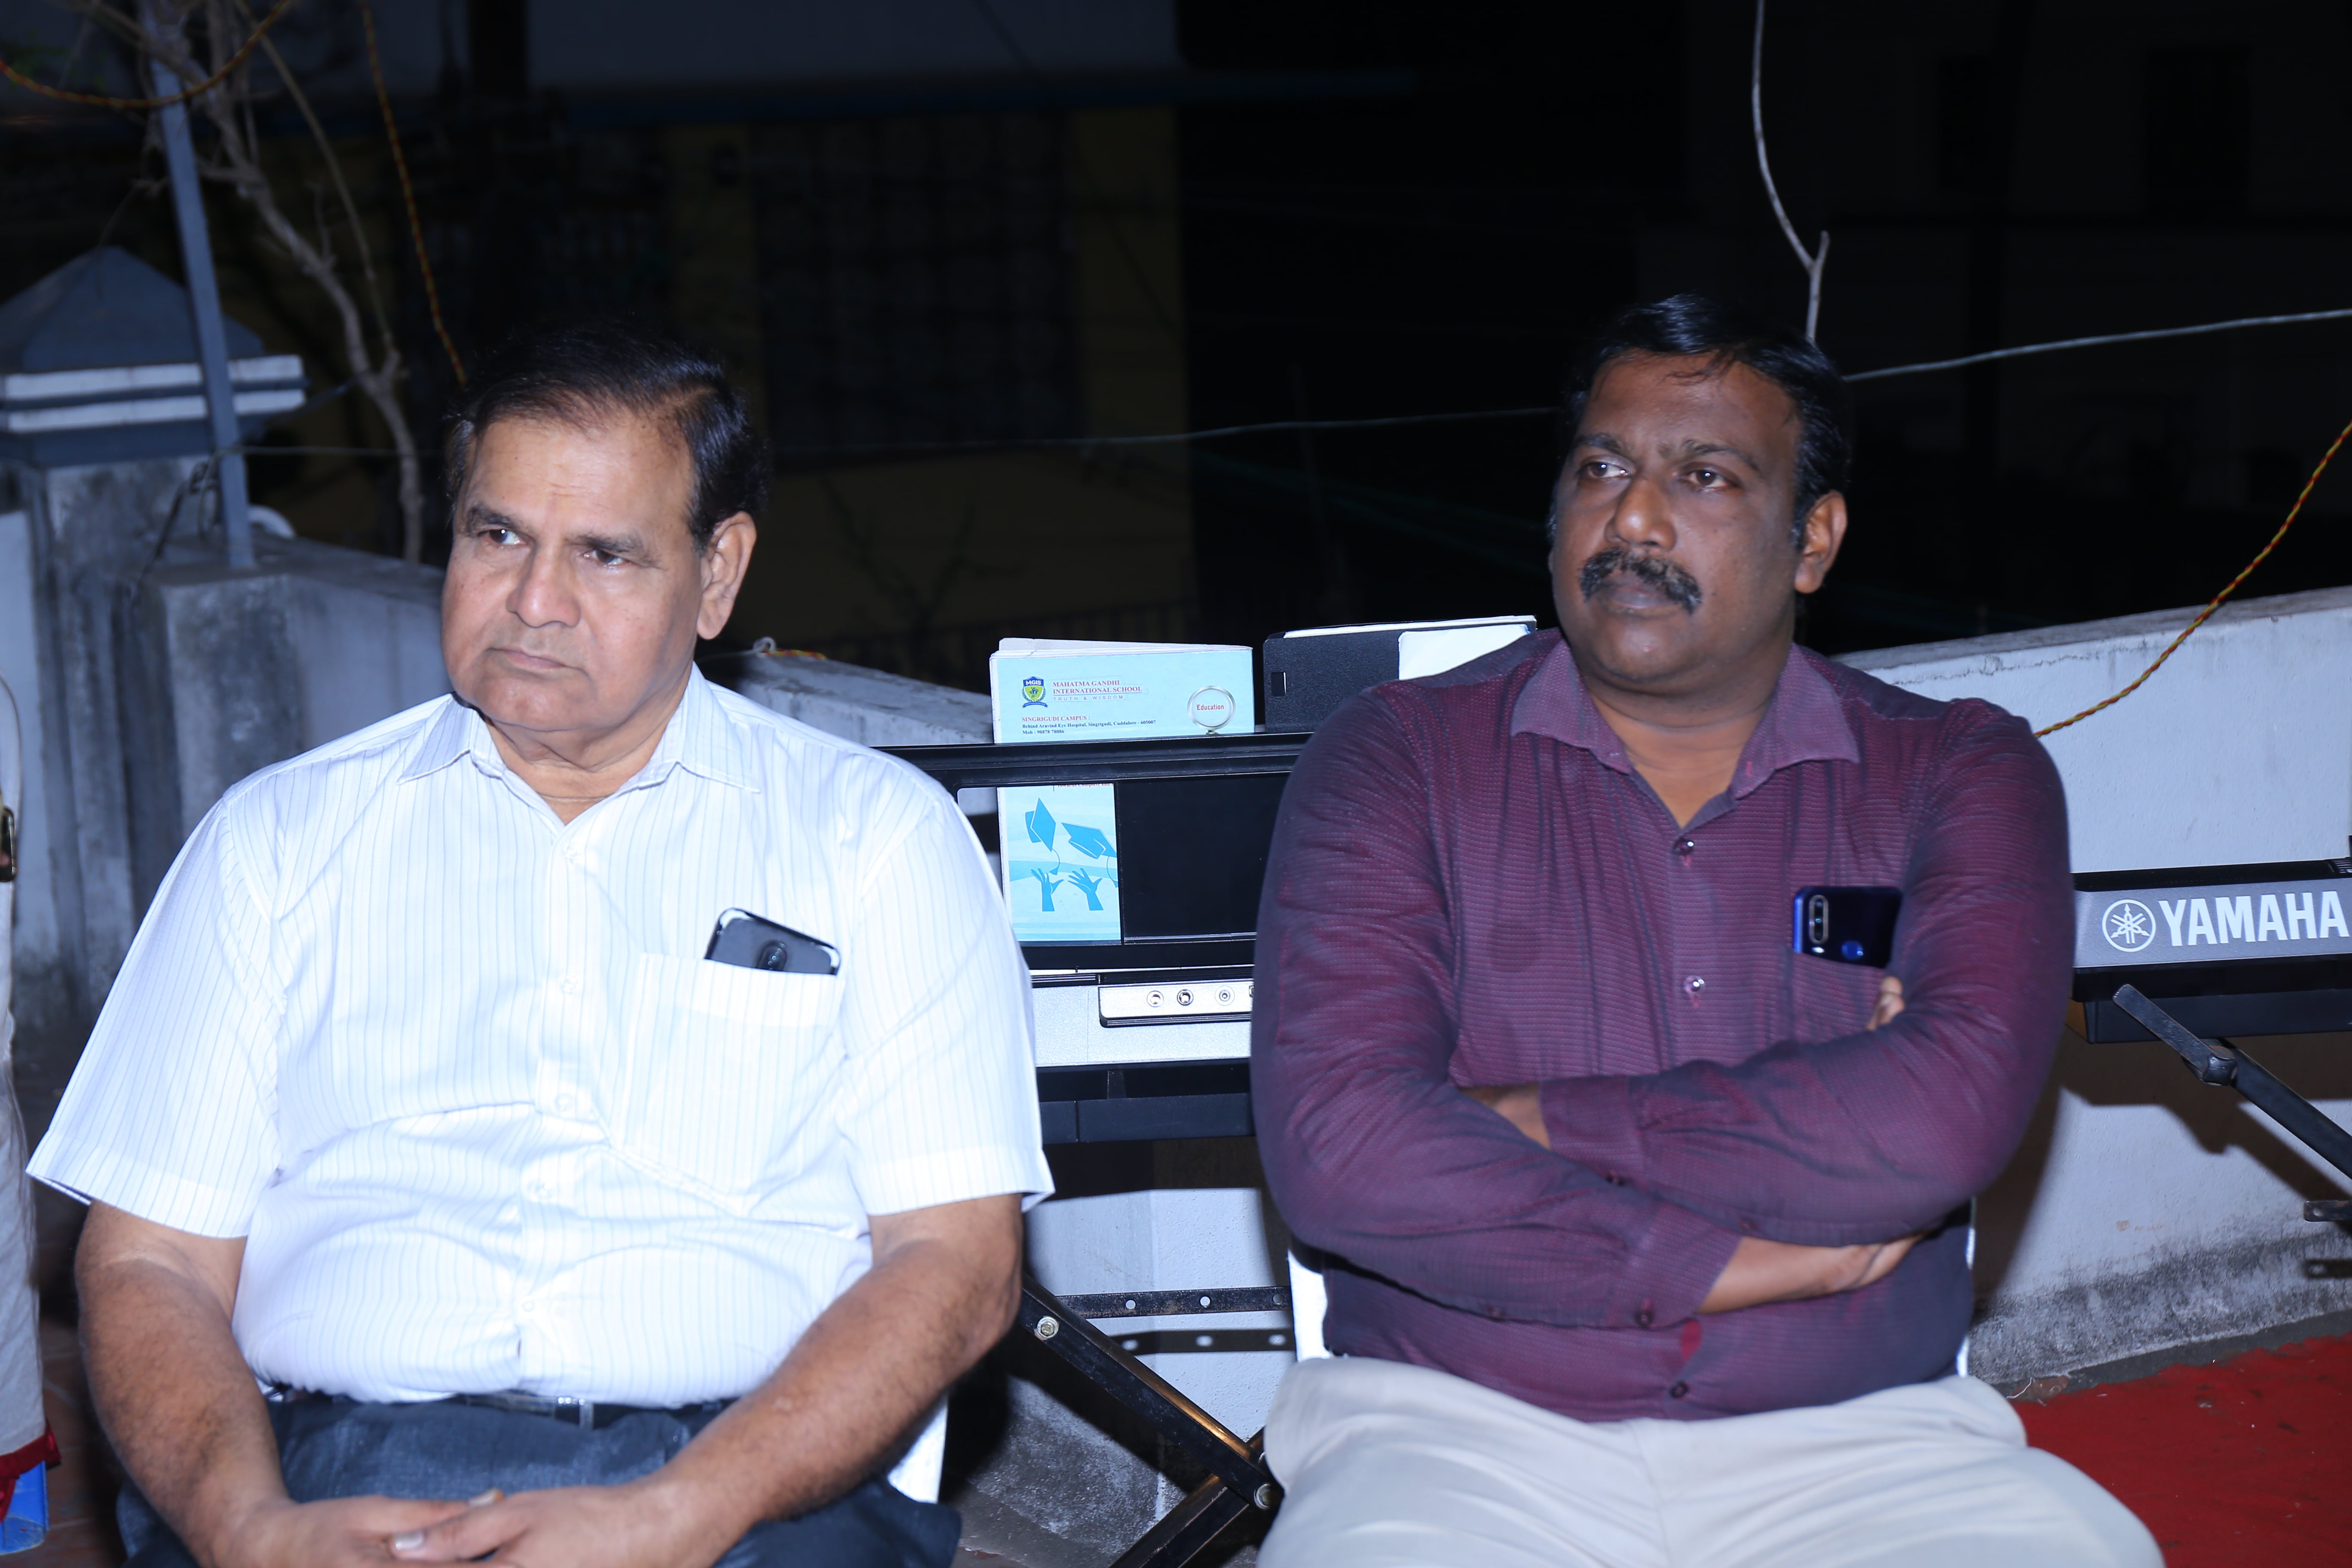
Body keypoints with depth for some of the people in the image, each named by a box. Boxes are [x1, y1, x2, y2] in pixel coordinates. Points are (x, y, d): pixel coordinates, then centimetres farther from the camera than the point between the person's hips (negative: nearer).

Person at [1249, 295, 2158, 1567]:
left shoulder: (1959, 777, 6)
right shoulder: (1400, 758, 4)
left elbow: (1943, 1121, -13)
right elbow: (1336, 1147, -11)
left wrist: (1533, 1120, -9)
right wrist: (1746, 1261, -10)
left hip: (1847, 1448, 2)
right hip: (1458, 1435, -2)